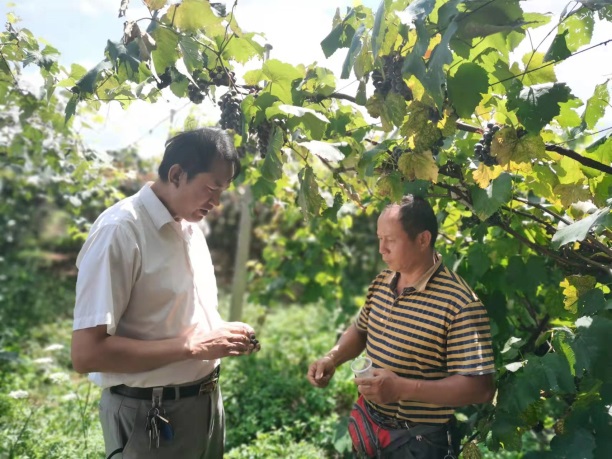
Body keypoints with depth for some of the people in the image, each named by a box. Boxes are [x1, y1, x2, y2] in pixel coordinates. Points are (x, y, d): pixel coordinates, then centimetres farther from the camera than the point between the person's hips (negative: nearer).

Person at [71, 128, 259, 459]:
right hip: (151, 416, -7)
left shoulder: (190, 227, 6)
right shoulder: (120, 231, -20)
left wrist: (221, 334, -3)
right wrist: (191, 346, -23)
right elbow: (86, 353, -24)